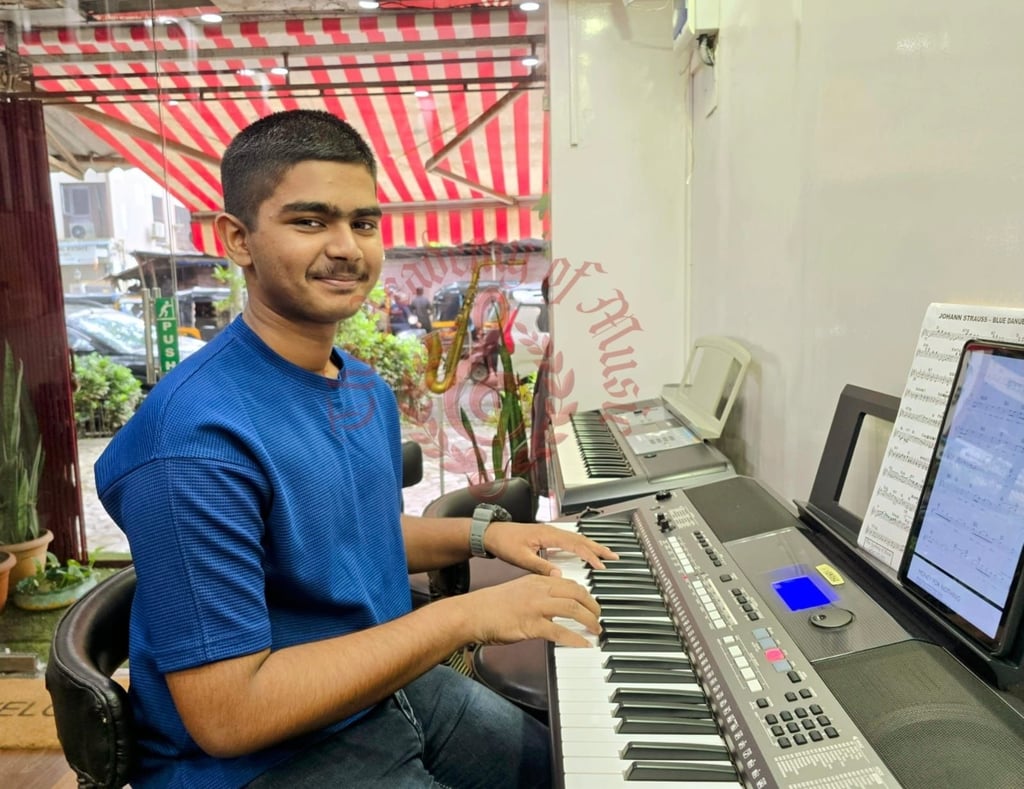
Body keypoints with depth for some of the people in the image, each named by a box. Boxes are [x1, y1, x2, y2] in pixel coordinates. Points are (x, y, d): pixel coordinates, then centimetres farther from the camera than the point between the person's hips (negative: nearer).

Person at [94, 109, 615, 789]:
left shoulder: (367, 389, 0)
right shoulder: (198, 438, -27)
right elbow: (226, 714, -27)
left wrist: (482, 536, 2)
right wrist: (465, 615, -27)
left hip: (387, 687, 8)